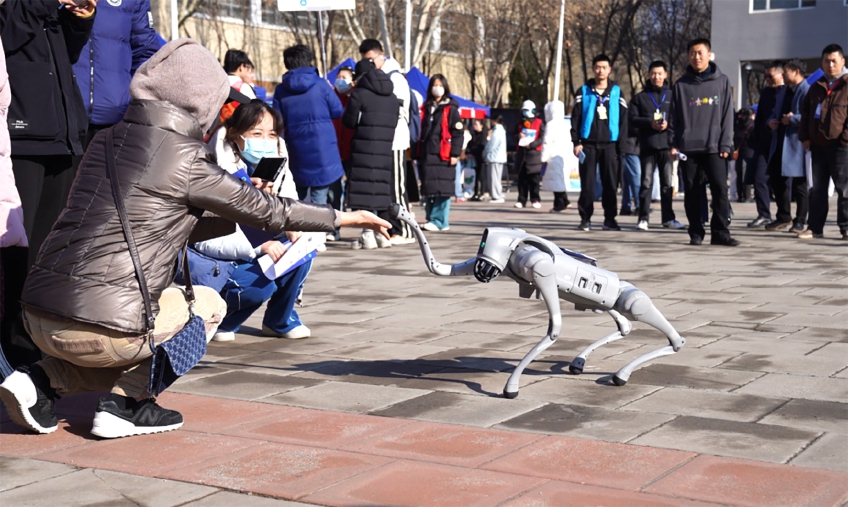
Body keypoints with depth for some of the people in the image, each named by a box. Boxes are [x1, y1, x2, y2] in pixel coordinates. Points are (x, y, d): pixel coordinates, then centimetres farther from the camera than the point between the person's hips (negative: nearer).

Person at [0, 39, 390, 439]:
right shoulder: (188, 160, -7)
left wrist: (234, 220, 29)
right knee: (208, 304, 18)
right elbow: (266, 210, 2)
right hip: (100, 330, -7)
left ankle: (43, 380, 12)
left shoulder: (105, 141, 14)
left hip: (37, 318, 7)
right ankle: (126, 403, 5)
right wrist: (341, 217, 15)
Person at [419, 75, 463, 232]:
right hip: (427, 155, 6)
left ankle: (439, 221, -5)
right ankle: (432, 219, 13)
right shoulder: (427, 108, 18)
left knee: (442, 189, -6)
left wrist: (455, 154, -12)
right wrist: (418, 154, 14)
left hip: (443, 155, -6)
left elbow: (457, 133, -4)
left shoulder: (451, 109, 1)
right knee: (428, 190, 6)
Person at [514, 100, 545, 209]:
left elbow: (541, 139, -5)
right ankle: (521, 200, 5)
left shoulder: (539, 123, 3)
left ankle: (535, 200, -1)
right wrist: (519, 137, 1)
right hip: (521, 153, 4)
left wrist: (531, 145, -16)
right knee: (522, 179, 3)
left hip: (534, 153, -4)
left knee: (534, 179, -4)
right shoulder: (521, 124, 18)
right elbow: (516, 136, 25)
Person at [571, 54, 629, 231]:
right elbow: (575, 118, 4)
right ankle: (585, 219, 5)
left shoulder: (617, 92, 9)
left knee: (610, 183, 1)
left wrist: (621, 143, 0)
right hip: (588, 144, -1)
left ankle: (610, 219, 7)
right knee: (587, 183, 0)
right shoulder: (584, 91, 6)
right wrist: (576, 142, -4)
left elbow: (623, 119, 8)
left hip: (610, 144, 1)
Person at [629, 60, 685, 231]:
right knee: (646, 183, -1)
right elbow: (633, 120, 2)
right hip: (647, 146, -1)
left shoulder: (672, 96, 12)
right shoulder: (640, 97, 10)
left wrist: (668, 123, -13)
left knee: (667, 183, 5)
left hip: (667, 146, 1)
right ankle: (643, 218, 2)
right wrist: (650, 123, -13)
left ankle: (668, 218, 11)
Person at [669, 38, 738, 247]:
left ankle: (720, 233, -1)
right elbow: (673, 117, 7)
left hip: (714, 148, -1)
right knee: (692, 193, 3)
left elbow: (727, 115, 3)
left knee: (720, 189, -7)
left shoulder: (722, 81, 7)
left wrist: (725, 145, -4)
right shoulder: (681, 85, 7)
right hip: (688, 148, 1)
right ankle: (696, 233, 11)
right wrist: (673, 143, -2)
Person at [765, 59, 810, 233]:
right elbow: (775, 113, 27)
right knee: (776, 179, 11)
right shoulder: (783, 92, 19)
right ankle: (783, 218, 24)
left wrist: (793, 119, -19)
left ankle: (801, 221, 10)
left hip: (797, 144, -9)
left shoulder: (806, 92, -11)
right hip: (780, 143, 9)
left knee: (799, 183, 0)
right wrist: (771, 121, 6)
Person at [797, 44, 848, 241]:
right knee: (817, 188, 9)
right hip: (818, 145, 6)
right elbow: (805, 112, 19)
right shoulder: (816, 87, 15)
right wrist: (804, 136, 9)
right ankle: (815, 227, 13)